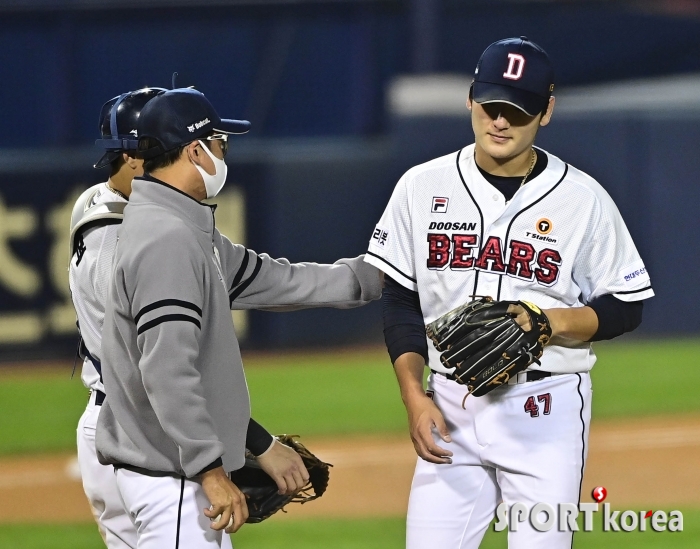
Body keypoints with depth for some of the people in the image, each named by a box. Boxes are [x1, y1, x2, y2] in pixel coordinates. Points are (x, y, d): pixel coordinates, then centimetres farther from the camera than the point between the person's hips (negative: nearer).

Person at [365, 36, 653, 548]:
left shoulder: (583, 198, -3)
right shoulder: (423, 187, 3)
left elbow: (626, 309, 3)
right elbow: (401, 303, 8)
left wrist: (549, 321, -15)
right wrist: (415, 399, -2)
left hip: (545, 409, -2)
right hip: (450, 407, 2)